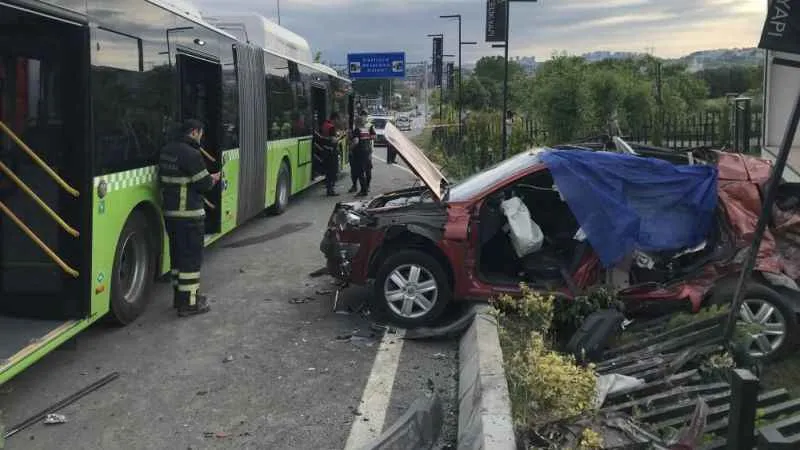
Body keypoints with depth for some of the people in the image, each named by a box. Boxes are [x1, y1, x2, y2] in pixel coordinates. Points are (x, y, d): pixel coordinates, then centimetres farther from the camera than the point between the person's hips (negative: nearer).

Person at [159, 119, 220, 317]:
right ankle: (189, 303, 4)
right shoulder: (191, 154, -18)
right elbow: (204, 184, -16)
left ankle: (179, 296, 29)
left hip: (169, 212, 9)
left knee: (177, 255, 18)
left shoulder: (166, 151, 10)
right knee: (192, 257, -1)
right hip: (189, 214, -9)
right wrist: (213, 179, 5)